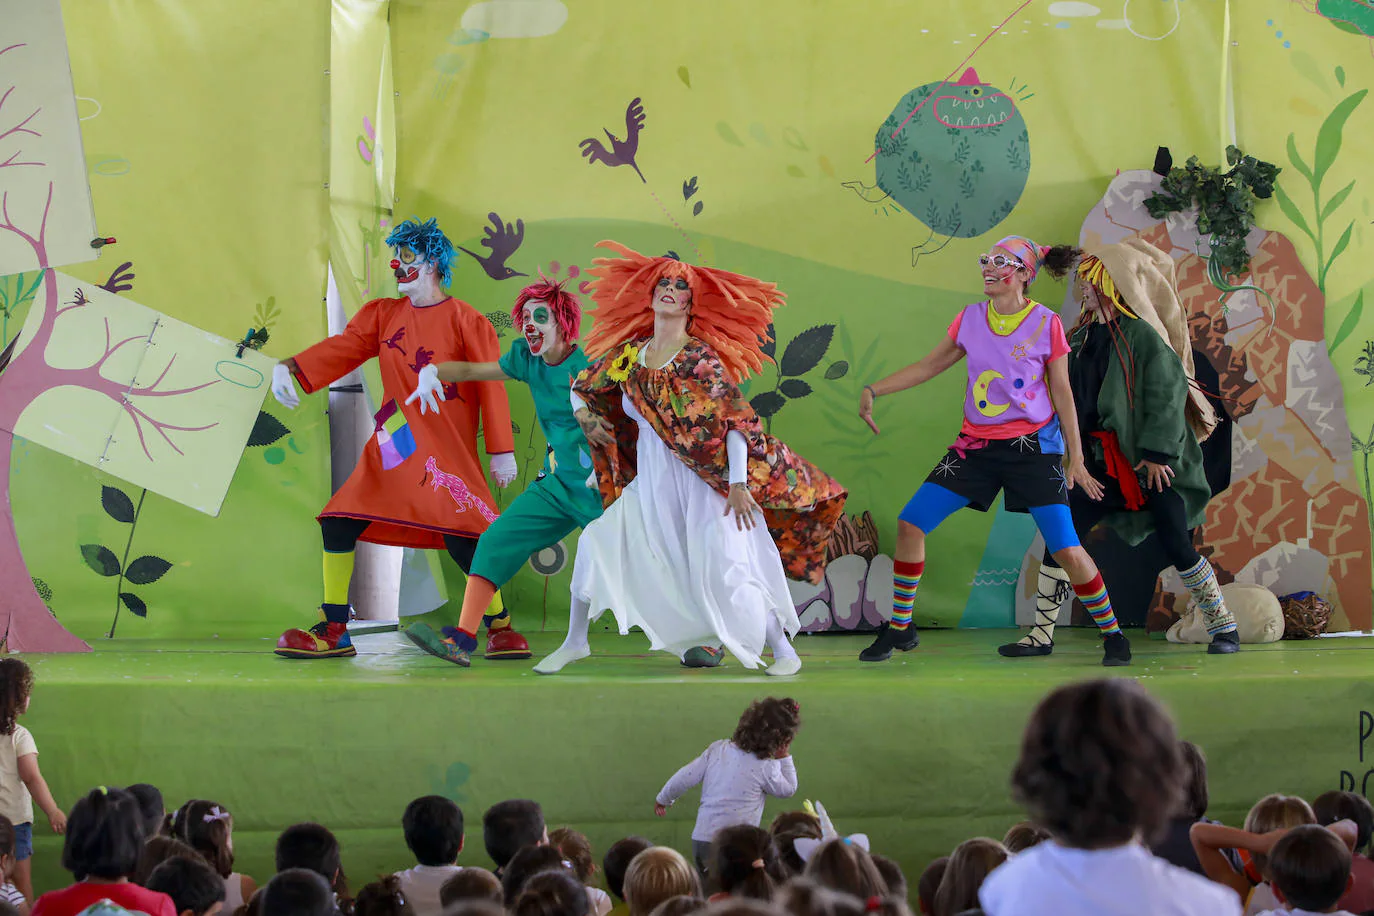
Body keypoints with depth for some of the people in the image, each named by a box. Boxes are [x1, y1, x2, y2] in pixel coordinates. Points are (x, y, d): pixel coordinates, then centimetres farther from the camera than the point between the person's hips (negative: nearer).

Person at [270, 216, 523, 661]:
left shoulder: (465, 320, -4)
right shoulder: (383, 315, 12)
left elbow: (491, 386, -5)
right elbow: (343, 348, 4)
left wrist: (501, 451, -9)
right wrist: (290, 367, -13)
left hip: (446, 449, -5)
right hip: (391, 448, 5)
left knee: (461, 537, -16)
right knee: (338, 522, -3)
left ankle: (500, 627, 6)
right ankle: (332, 633, 7)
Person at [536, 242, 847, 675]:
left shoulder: (702, 358, -10)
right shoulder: (628, 355, 5)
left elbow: (736, 419, -15)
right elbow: (582, 388, 24)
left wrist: (739, 482, -22)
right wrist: (587, 417, 6)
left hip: (705, 484, -5)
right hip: (650, 485, 5)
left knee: (725, 570, -15)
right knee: (596, 545, -5)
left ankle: (782, 648, 1)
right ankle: (575, 642, 11)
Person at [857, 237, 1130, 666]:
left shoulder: (1045, 324, -7)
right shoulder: (970, 318, 4)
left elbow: (1062, 392, -2)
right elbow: (930, 365, 14)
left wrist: (1075, 458, -2)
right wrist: (874, 390, 7)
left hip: (1032, 446, -4)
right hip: (976, 445, 4)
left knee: (1066, 550, -12)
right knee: (910, 524, -4)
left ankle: (1112, 634, 8)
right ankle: (899, 629, 11)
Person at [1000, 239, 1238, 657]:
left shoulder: (1142, 333, -10)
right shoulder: (1083, 334, 11)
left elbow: (1167, 394, -14)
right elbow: (1071, 396, 18)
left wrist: (1158, 454, -17)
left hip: (1151, 463, -6)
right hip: (1102, 461, 7)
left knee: (1176, 546, -6)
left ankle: (1223, 627, 10)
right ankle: (1041, 634, 4)